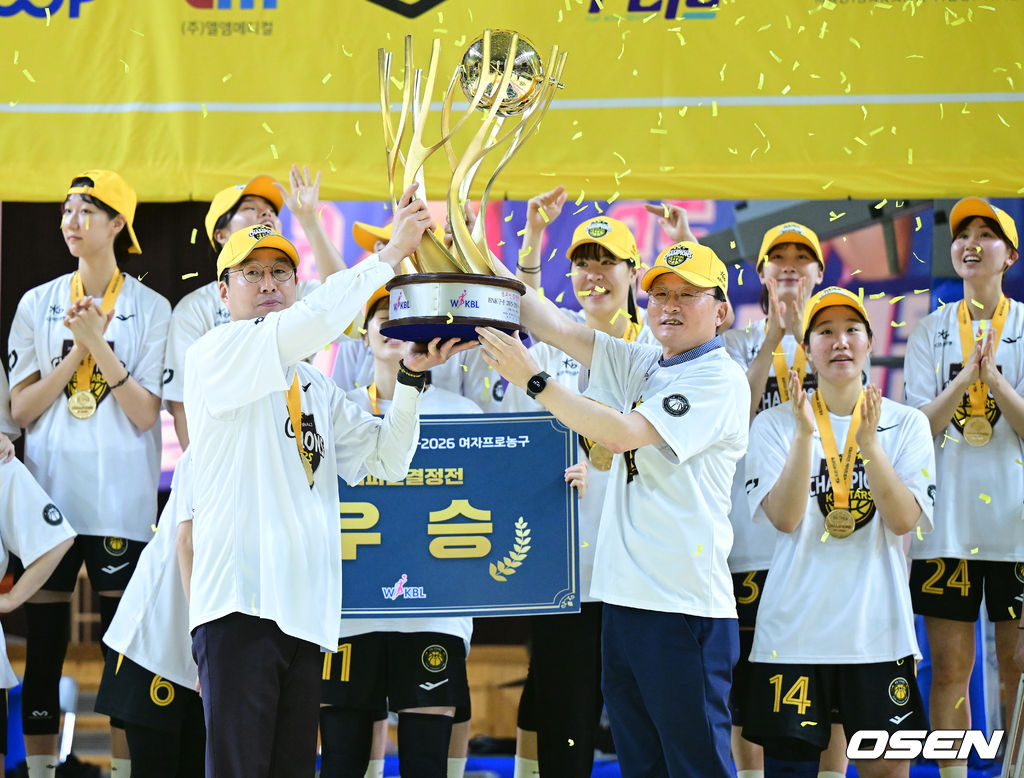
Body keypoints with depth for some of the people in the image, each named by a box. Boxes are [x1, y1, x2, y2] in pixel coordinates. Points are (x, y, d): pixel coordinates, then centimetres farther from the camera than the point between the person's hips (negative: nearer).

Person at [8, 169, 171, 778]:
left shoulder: (151, 310, 1)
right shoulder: (38, 305, 8)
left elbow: (146, 414, -7)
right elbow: (20, 409, 2)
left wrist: (99, 343, -14)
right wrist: (77, 351, -8)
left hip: (120, 498, -2)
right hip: (48, 492, 2)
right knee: (43, 645, 3)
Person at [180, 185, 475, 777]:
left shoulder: (316, 388, 23)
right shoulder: (214, 355, 0)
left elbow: (386, 460, 17)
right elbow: (315, 320, -17)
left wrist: (414, 376, 5)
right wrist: (392, 252, -9)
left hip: (306, 611, 7)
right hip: (241, 603, -7)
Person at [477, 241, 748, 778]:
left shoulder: (720, 379, -7)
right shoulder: (640, 367, 17)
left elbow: (623, 433, -16)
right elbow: (553, 326, 11)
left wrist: (534, 380, -16)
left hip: (685, 604, -8)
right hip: (624, 594, 8)